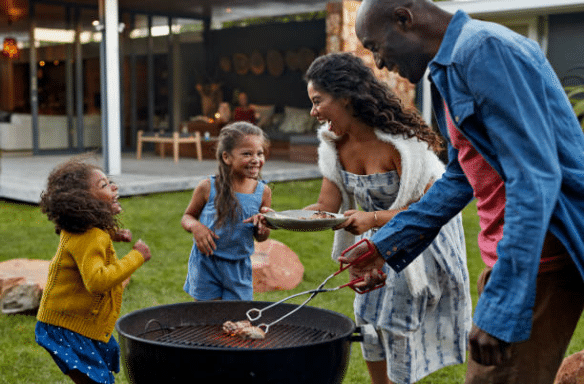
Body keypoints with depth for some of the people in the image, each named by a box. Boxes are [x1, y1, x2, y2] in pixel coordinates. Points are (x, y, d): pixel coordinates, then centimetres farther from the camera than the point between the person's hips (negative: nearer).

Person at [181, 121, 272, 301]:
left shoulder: (263, 192, -4)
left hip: (239, 268, 2)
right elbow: (187, 216, 4)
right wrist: (195, 226, -18)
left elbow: (261, 238, 6)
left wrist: (263, 226, -17)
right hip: (206, 265, -2)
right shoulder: (208, 188, -11)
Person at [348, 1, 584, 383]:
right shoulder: (450, 69, 16)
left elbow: (534, 178, -24)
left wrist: (500, 308, -26)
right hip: (511, 254, 10)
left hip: (537, 258, -10)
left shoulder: (486, 48, -17)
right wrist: (385, 244, 20)